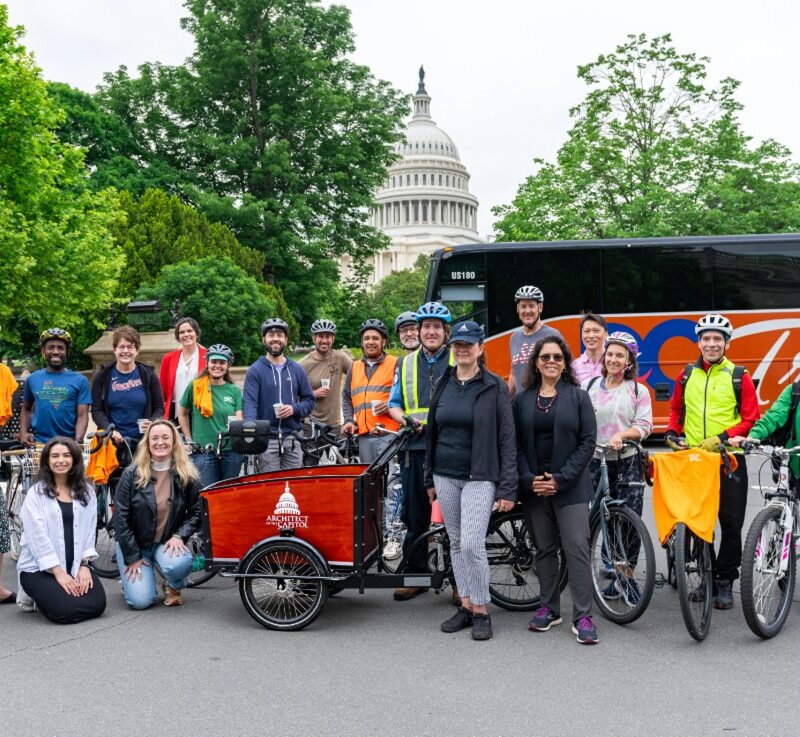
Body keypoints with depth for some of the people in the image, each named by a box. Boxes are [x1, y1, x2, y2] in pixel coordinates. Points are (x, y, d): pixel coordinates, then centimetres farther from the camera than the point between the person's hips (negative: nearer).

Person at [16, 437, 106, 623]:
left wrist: (84, 565, -6)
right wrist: (59, 572, -15)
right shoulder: (36, 493, -4)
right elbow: (38, 536, -10)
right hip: (39, 567, -4)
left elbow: (89, 530, 6)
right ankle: (36, 595, 10)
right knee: (66, 610, -25)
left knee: (97, 604, -17)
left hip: (77, 565, 4)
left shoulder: (87, 491, 8)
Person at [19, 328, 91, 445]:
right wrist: (23, 432, 4)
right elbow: (26, 409, 20)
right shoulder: (33, 379, 9)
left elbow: (82, 415, -4)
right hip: (38, 443, 2)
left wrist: (78, 441, -19)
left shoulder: (79, 380, 1)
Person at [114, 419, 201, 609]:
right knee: (140, 600, -16)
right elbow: (121, 518, -8)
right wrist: (132, 557, -11)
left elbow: (196, 513, 0)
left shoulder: (188, 476, -5)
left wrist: (179, 536, -17)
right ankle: (130, 576, 20)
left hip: (167, 543, 1)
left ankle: (173, 586, 4)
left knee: (181, 563, -34)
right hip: (135, 543, -1)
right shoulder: (132, 474, -8)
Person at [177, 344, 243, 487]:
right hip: (203, 452, -1)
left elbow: (239, 420, -1)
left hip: (231, 452, 2)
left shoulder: (234, 390, 5)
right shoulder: (195, 386, 2)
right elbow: (182, 414, 13)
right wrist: (188, 439, 8)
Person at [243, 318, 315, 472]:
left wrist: (295, 409, -8)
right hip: (267, 440, -3)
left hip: (292, 439, 3)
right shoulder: (255, 371, 1)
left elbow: (309, 400, 13)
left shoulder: (297, 370, 12)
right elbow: (250, 403, -10)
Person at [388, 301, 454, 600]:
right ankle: (415, 575, 17)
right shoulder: (406, 364, 16)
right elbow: (394, 404, 17)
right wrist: (408, 420, -4)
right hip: (415, 448, 3)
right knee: (415, 516, 8)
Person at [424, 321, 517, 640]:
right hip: (446, 476, 5)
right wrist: (429, 478, 15)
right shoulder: (444, 385, 10)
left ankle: (481, 611, 2)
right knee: (456, 543, 9)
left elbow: (507, 439, -6)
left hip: (479, 477, -5)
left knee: (472, 544, -12)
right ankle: (466, 606, 20)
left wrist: (507, 488, -11)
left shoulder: (495, 387, -4)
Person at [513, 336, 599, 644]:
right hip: (534, 486, 3)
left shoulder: (578, 397, 2)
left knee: (577, 548, -8)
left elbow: (587, 442, -3)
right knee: (545, 549, 9)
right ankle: (549, 608, 20)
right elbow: (516, 445, 6)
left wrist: (561, 479, -11)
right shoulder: (522, 400, 9)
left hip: (570, 487, -2)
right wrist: (529, 479, -9)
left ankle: (582, 616, -4)